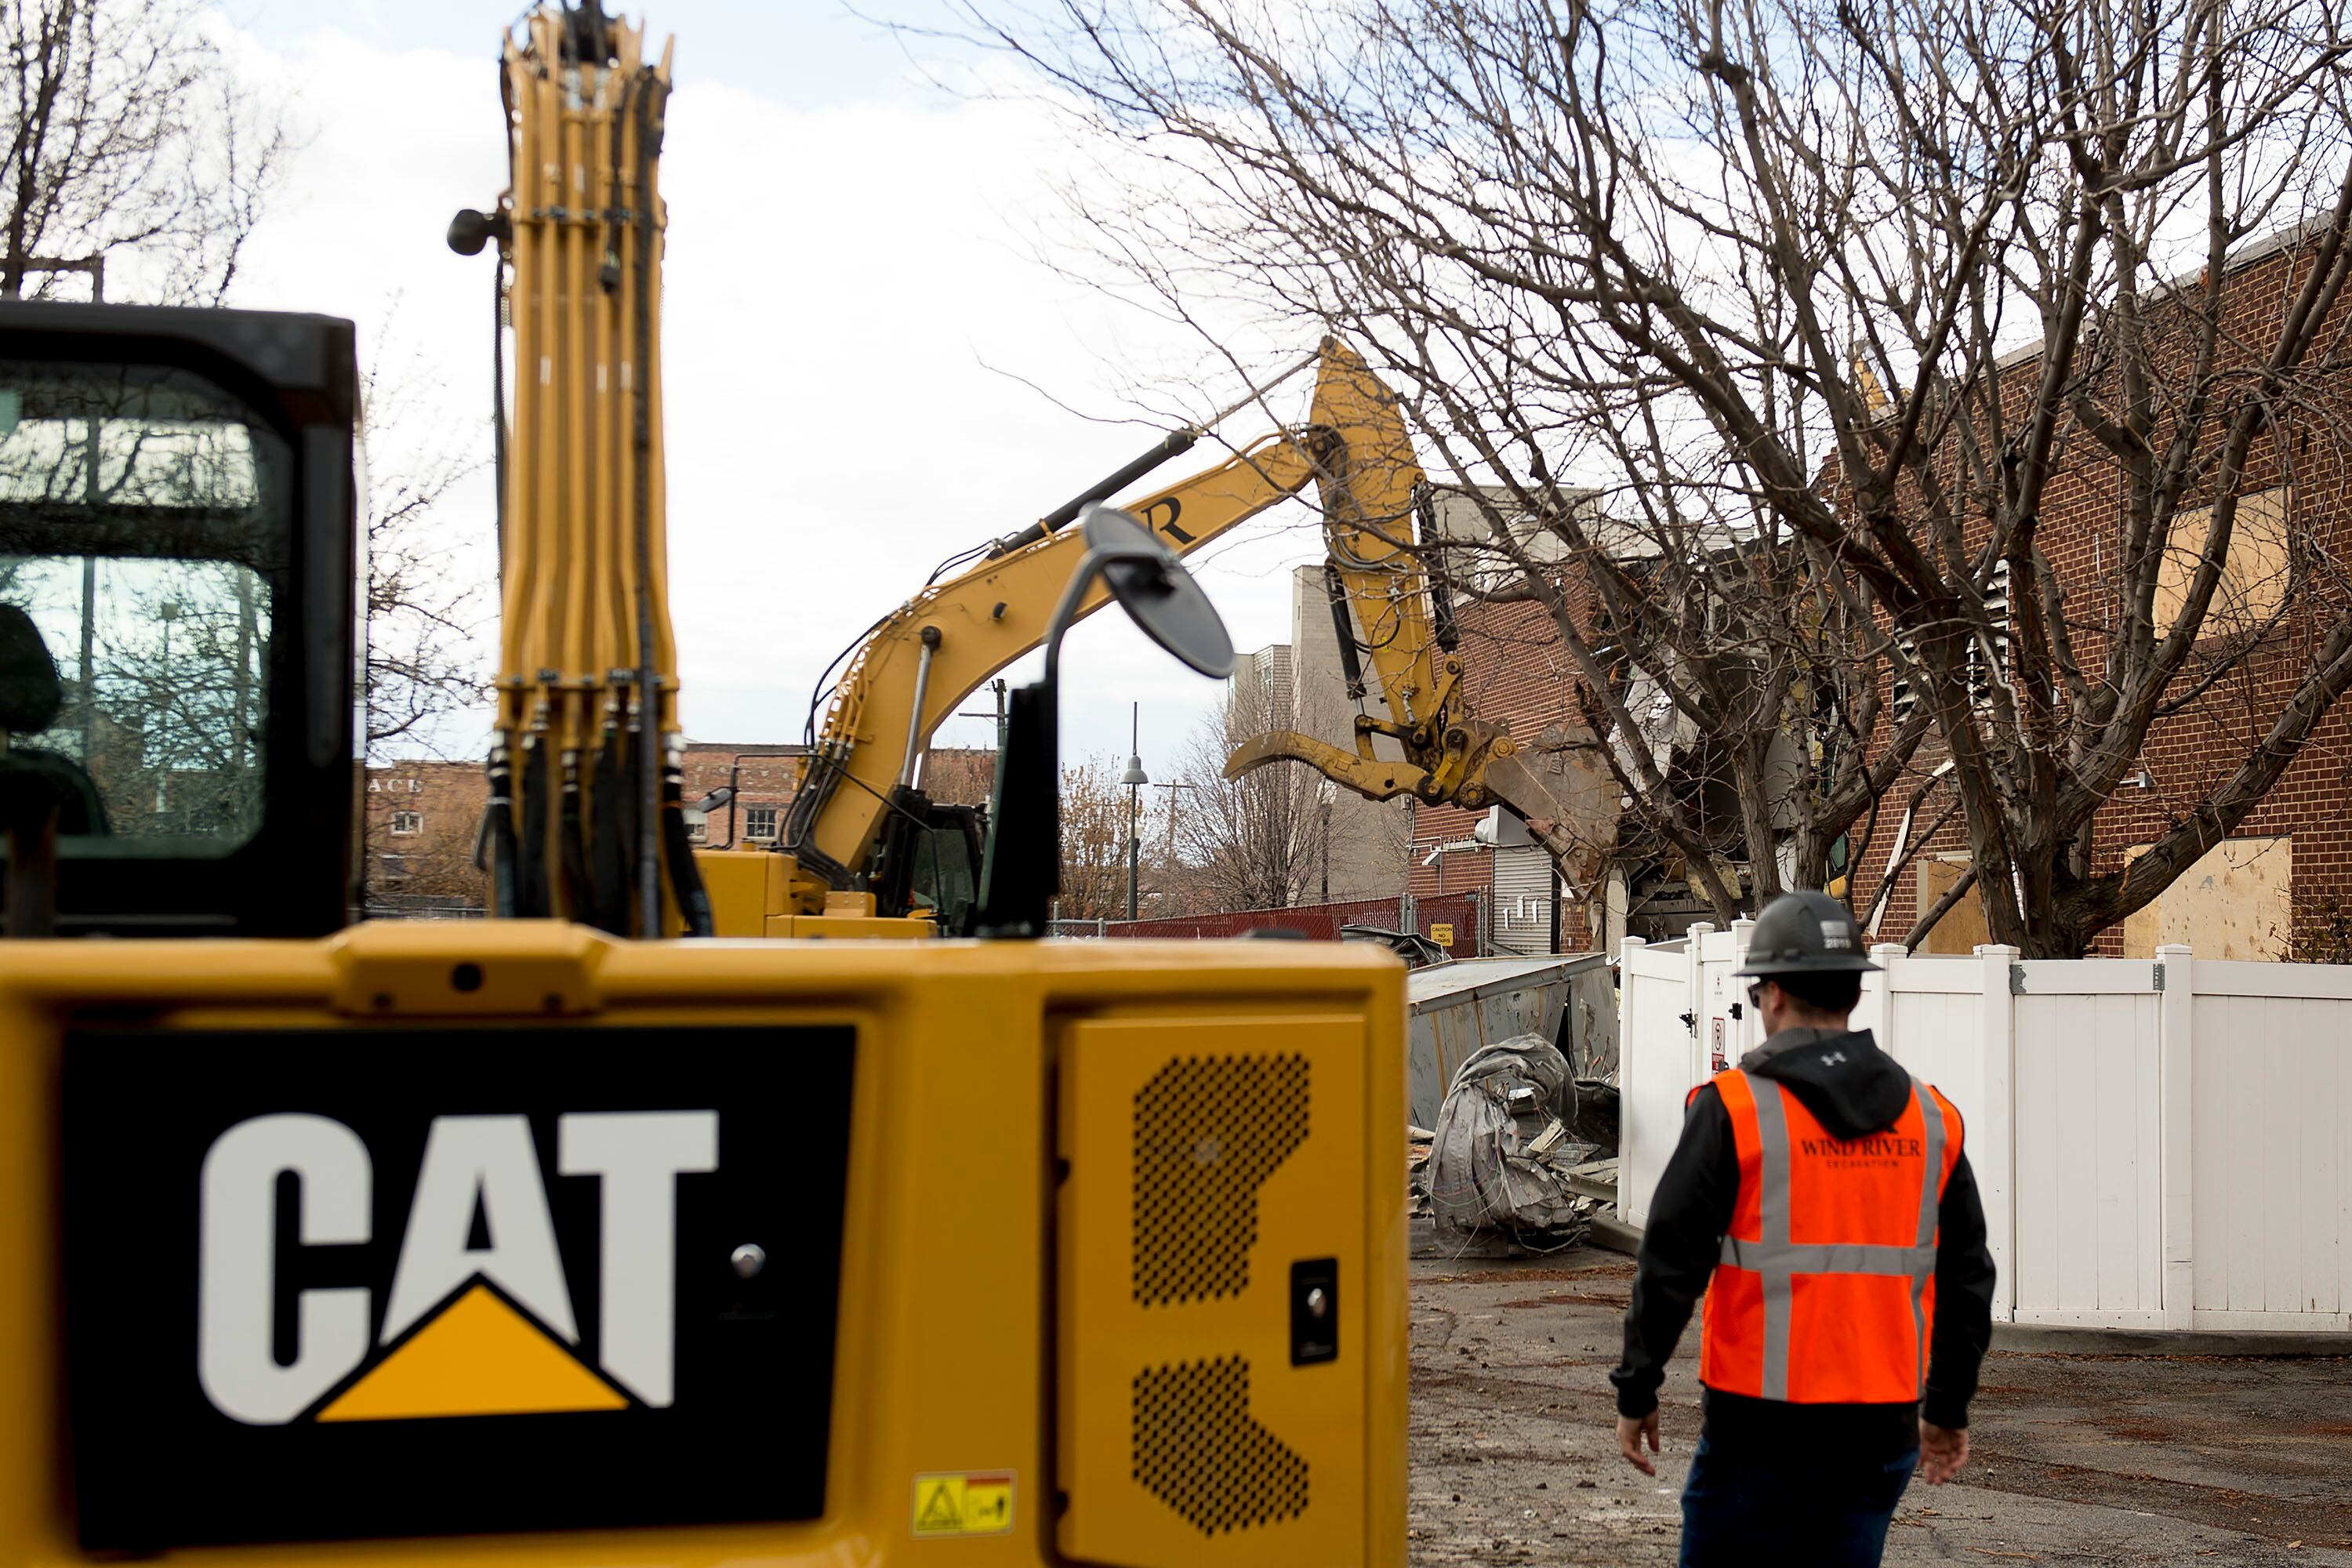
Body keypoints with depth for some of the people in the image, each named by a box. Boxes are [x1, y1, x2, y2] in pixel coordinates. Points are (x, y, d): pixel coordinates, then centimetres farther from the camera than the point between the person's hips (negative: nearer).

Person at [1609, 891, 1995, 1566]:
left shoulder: (1735, 1107, -8)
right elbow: (1967, 1276, 13)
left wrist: (1636, 1392, 1)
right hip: (1881, 1427, 5)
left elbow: (1671, 1262, -10)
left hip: (1761, 1420, -5)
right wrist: (1948, 1409, 22)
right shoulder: (1930, 1117, 7)